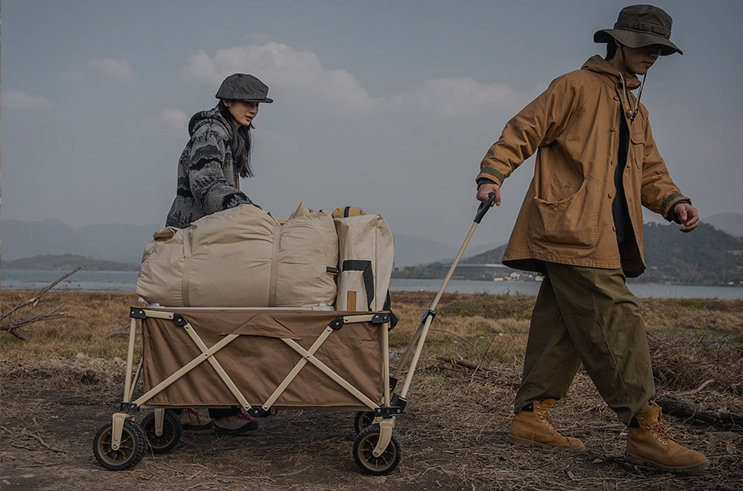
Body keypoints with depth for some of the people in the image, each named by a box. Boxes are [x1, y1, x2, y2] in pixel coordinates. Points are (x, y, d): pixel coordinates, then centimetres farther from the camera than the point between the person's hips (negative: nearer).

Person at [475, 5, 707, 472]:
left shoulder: (637, 111, 27)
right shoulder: (575, 87, 2)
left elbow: (650, 172, 24)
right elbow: (524, 130, -3)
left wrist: (674, 202, 3)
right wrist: (492, 174, -16)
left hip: (608, 236, 8)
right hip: (572, 229, -8)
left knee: (562, 327, 7)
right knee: (616, 322, -14)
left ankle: (532, 415, 13)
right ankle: (645, 428, -13)